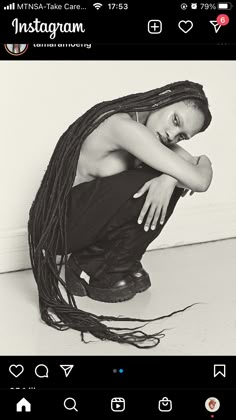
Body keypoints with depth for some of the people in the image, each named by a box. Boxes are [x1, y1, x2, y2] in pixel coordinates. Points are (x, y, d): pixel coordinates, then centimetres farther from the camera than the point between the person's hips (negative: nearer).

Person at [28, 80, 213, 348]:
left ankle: (94, 258, 6)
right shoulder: (122, 124, -26)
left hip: (86, 219, 8)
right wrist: (203, 165, -6)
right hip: (59, 223, -8)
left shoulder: (145, 127, 2)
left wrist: (171, 178, -23)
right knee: (145, 188, -26)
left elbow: (196, 165, 0)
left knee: (170, 181, -4)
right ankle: (98, 273, -4)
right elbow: (198, 182, -29)